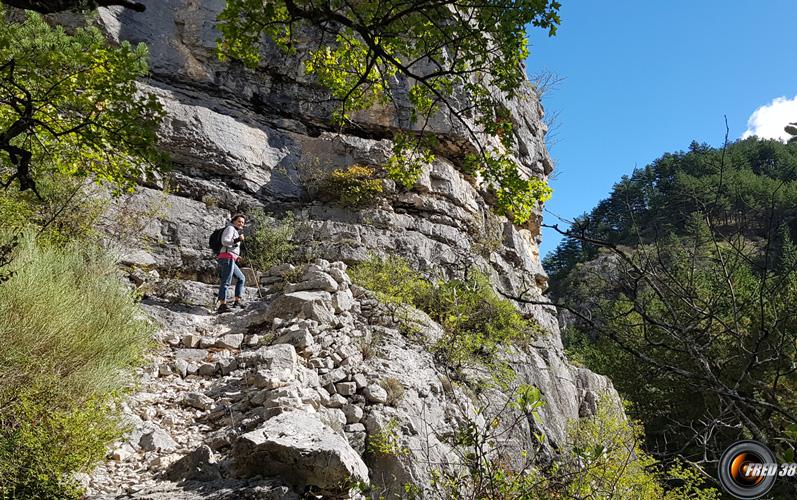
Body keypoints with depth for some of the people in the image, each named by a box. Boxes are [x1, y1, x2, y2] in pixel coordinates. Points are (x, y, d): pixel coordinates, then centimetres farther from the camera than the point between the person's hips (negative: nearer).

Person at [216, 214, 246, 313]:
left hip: (230, 259, 10)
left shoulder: (236, 232, 28)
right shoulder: (230, 228, 0)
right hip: (227, 257, -10)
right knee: (226, 282, -16)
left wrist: (236, 257, 23)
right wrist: (237, 240, -25)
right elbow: (224, 241, -14)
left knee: (241, 278, 15)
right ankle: (222, 305, -23)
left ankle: (237, 301, 12)